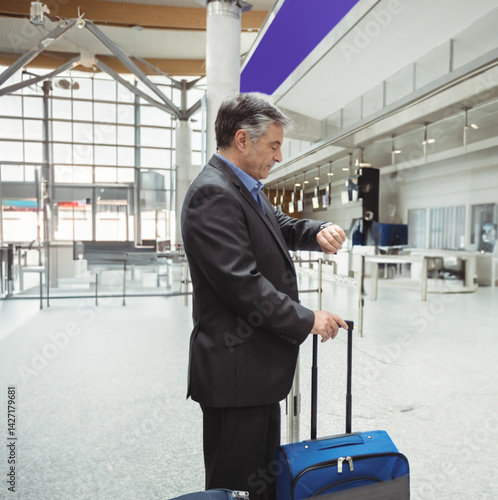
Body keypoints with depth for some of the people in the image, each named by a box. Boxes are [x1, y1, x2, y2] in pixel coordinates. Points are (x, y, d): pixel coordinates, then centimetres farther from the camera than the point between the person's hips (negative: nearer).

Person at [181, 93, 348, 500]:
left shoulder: (246, 188, 11)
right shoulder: (212, 194, -20)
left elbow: (281, 226, 21)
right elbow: (243, 285, -25)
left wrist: (318, 232, -2)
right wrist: (307, 320, -15)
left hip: (259, 367, 10)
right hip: (235, 374, -10)